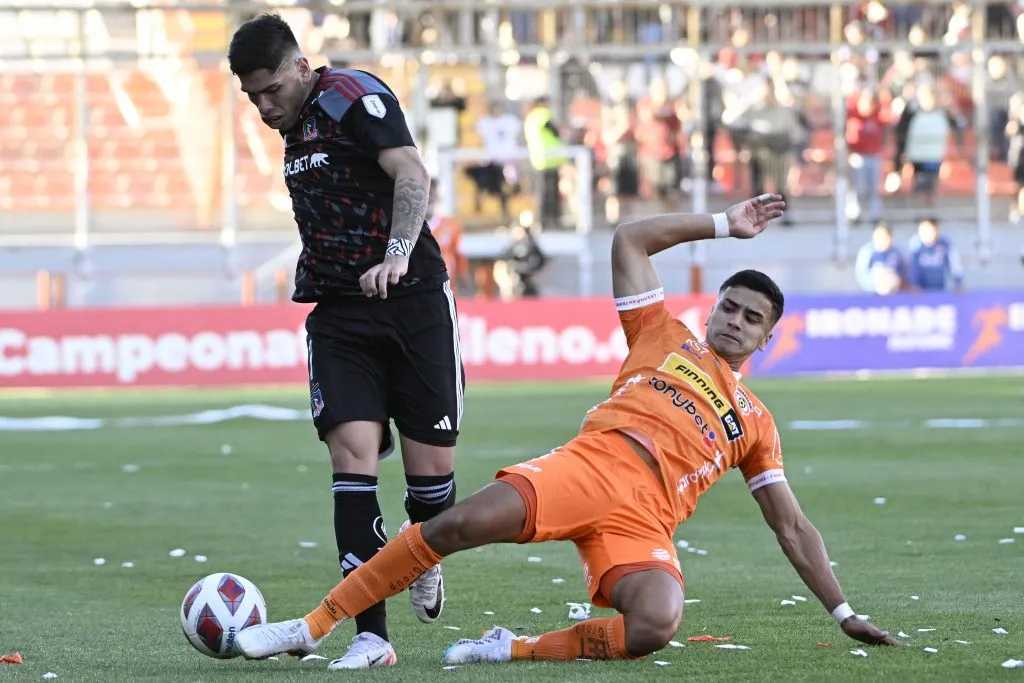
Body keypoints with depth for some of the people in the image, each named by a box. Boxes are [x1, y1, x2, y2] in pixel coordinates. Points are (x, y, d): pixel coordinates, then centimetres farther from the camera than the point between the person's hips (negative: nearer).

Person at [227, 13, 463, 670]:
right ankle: (372, 637, -17)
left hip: (411, 298, -6)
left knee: (432, 463, -3)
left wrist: (398, 256, -36)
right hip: (341, 313, 6)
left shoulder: (355, 96, -10)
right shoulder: (295, 126, 14)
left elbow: (413, 176, -23)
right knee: (353, 450, -12)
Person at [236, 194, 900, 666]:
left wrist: (843, 613, 22)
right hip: (591, 465, -1)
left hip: (643, 522, 1)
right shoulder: (665, 337, 26)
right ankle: (310, 627, -24)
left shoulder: (755, 422, 28)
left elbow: (792, 526, 28)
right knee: (466, 522, -29)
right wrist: (723, 224, 25)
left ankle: (515, 650, -16)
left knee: (656, 626, -35)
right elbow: (629, 240, 21)